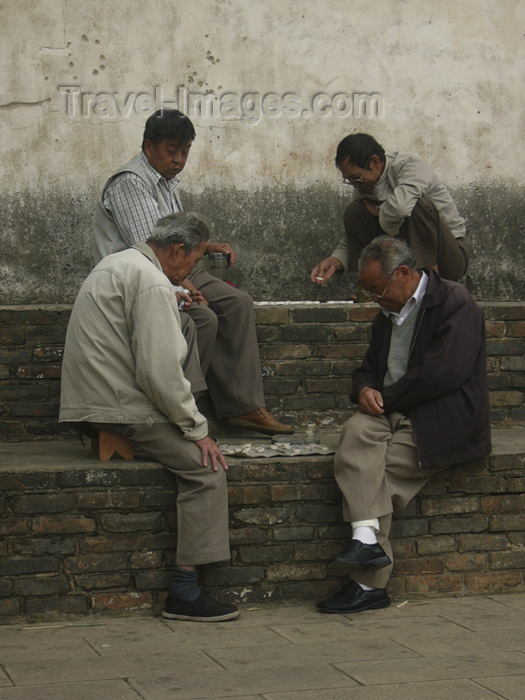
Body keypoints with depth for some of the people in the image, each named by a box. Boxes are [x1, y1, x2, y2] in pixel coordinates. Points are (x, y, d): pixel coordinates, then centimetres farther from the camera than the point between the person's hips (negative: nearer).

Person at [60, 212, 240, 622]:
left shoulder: (118, 263, 19)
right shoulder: (152, 284, -14)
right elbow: (159, 372, -20)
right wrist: (197, 428, -12)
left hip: (92, 398, 11)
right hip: (119, 408, -11)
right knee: (206, 465, -15)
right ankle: (184, 593, -17)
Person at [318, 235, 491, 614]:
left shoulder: (455, 303, -5)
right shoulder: (387, 315, 22)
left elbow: (442, 373, -17)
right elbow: (368, 367, 27)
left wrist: (387, 399, -11)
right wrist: (364, 390, 2)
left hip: (443, 421, -7)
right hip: (393, 414, 7)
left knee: (374, 469, -25)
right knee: (357, 432, -27)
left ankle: (369, 581, -21)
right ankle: (367, 539, -35)